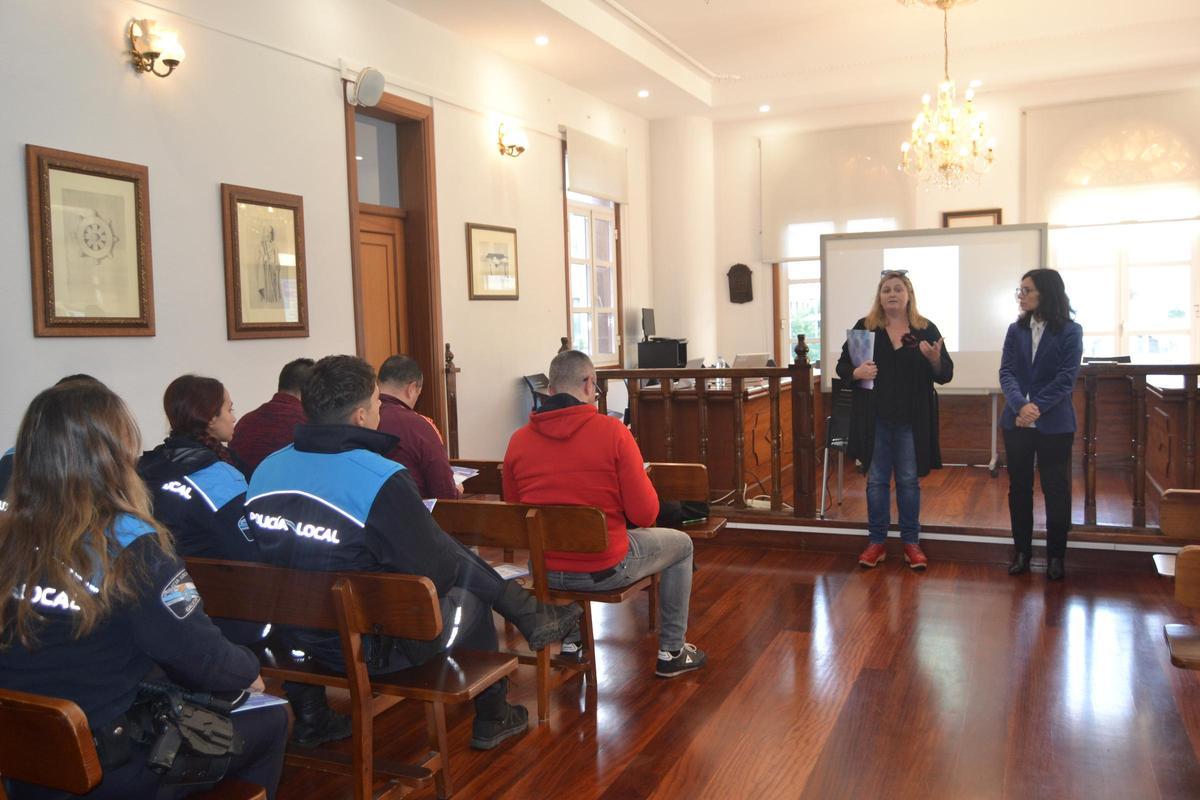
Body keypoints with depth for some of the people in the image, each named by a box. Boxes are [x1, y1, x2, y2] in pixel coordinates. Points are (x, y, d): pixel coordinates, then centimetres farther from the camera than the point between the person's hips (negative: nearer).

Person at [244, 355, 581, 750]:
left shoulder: (266, 469, -4)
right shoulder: (382, 480, -27)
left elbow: (282, 558, 11)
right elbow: (436, 573, -19)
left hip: (299, 638, 7)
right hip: (373, 648, -7)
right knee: (471, 594, 20)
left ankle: (529, 614, 29)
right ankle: (492, 718, 38)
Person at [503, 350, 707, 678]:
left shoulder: (518, 440, -5)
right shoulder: (612, 431, -16)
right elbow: (645, 515, -13)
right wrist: (635, 475, 7)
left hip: (545, 571, 4)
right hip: (605, 570, -4)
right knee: (681, 544, 23)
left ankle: (570, 642, 42)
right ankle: (671, 653, 31)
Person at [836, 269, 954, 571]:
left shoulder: (926, 329, 1)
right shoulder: (864, 327, 0)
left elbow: (945, 375, 1)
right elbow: (842, 367, 3)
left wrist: (935, 359, -21)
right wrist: (856, 372, -18)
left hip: (912, 421, 0)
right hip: (874, 419, 0)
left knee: (909, 481, 9)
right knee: (877, 480, 8)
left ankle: (911, 543, 21)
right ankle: (876, 542, 19)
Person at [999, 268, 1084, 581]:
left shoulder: (1070, 331, -3)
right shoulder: (1016, 330, 7)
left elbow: (1066, 378, -10)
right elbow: (1006, 373, -2)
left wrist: (1036, 409, -19)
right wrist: (1020, 406, -19)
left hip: (1054, 424, -3)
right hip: (1016, 422, 3)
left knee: (1055, 490, 5)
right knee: (1018, 487, 9)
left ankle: (1055, 555, 17)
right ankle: (1022, 551, 21)